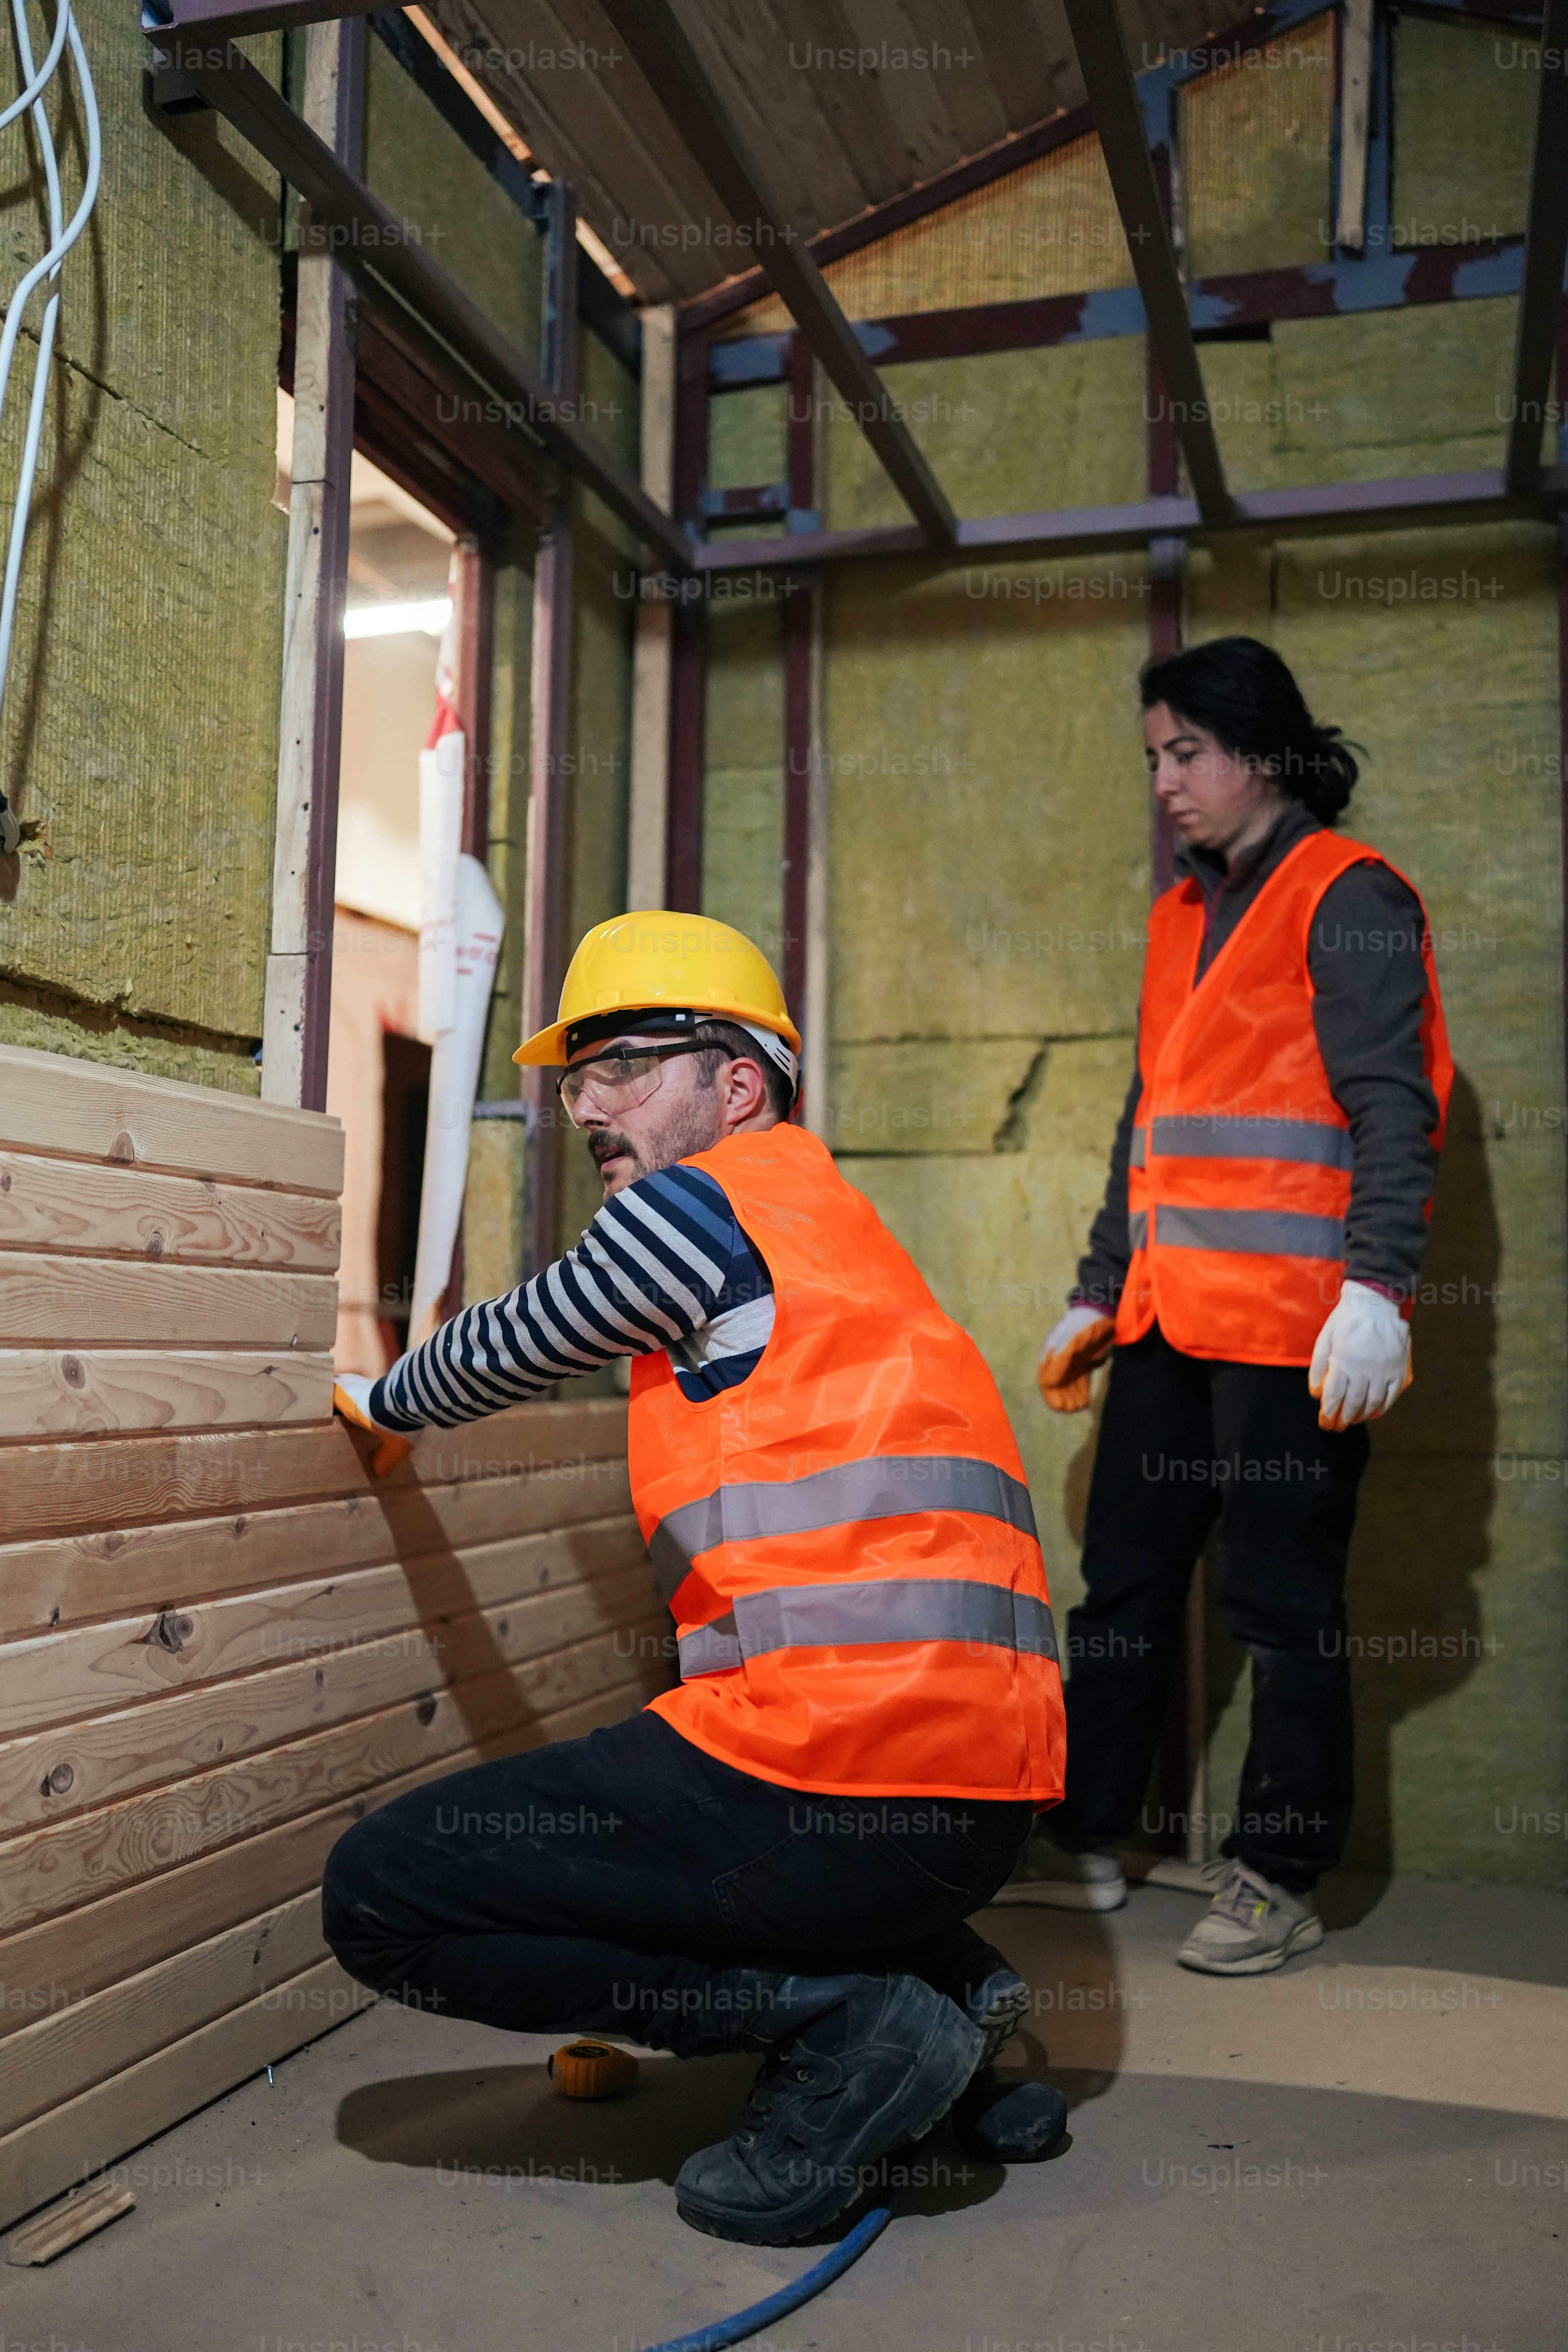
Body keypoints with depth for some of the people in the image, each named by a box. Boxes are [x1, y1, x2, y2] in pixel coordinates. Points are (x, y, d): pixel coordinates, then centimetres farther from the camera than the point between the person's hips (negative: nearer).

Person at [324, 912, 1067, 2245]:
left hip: (839, 1769, -10)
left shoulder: (705, 1199, -3)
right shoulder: (826, 1223, 23)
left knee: (381, 1895, 1)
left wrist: (386, 1405, 33)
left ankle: (848, 2026, -3)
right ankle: (943, 1986, 15)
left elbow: (504, 1349, 12)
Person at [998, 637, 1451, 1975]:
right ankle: (1083, 1842, 24)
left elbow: (1392, 1108, -13)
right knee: (1124, 1583, 12)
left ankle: (1280, 1883, 15)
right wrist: (1099, 1294, 22)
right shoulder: (1182, 918, 19)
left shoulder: (1346, 898, -5)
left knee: (1283, 1602, 1)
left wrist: (1377, 1289, -23)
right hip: (1169, 1319, 8)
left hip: (1294, 1329, -8)